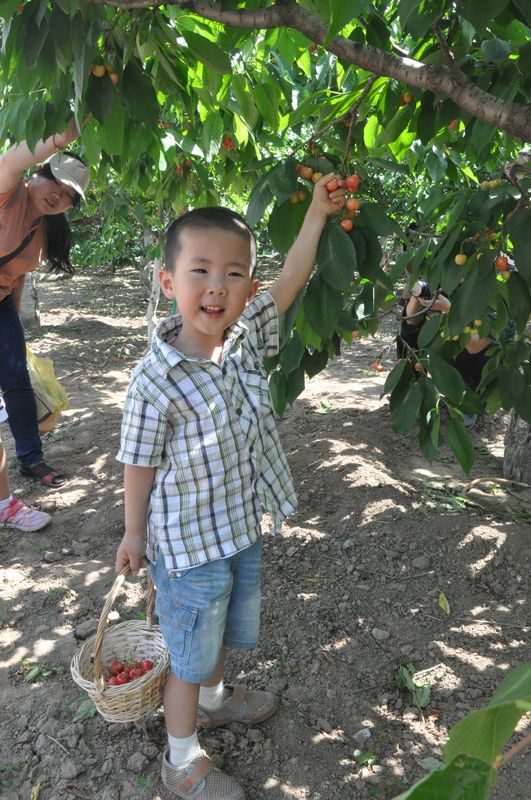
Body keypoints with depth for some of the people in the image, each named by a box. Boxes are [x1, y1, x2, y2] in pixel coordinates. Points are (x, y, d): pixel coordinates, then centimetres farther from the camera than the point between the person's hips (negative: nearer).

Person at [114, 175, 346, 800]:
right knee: (190, 655, 14)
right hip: (189, 543, -6)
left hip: (243, 526, 7)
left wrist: (317, 213, 2)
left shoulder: (244, 338, -10)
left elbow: (290, 283, 2)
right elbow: (140, 466, -16)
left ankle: (213, 698, 59)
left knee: (223, 632, 29)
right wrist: (133, 535, -4)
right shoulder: (156, 380, -28)